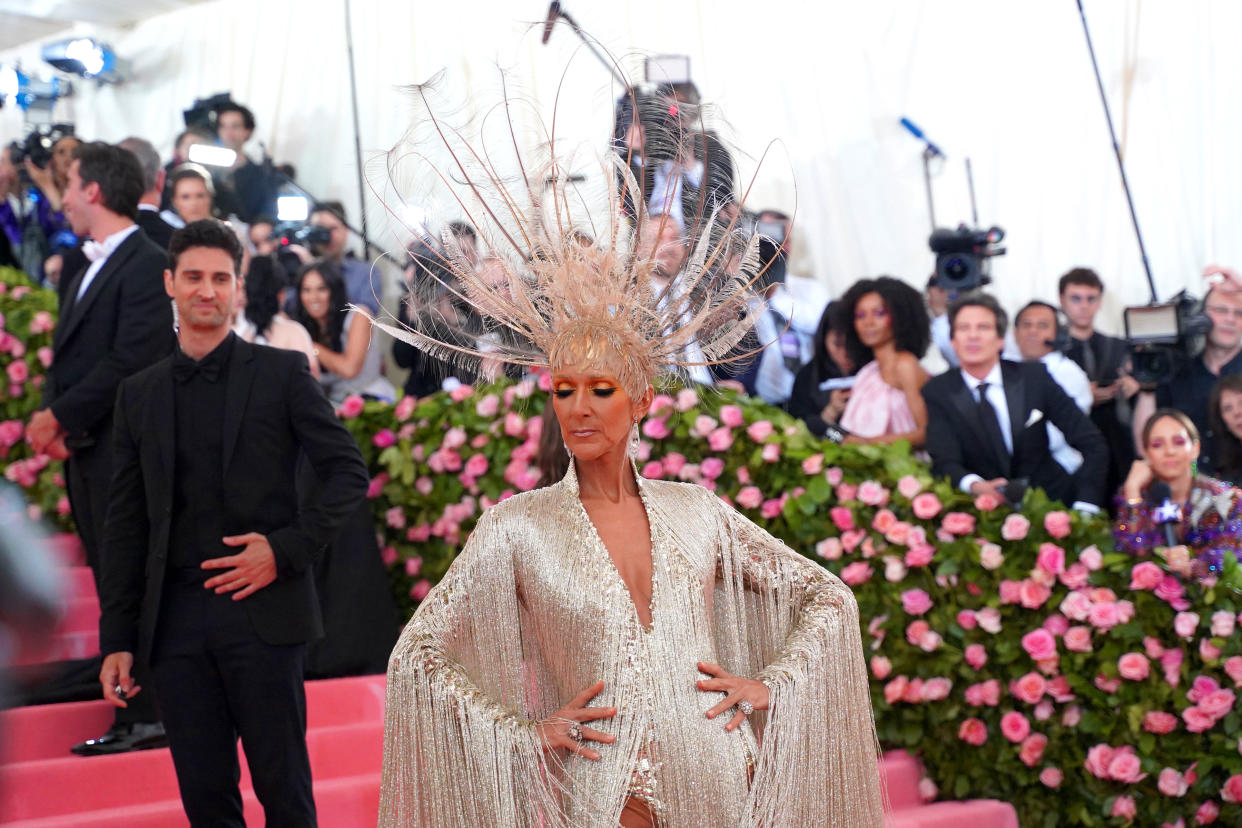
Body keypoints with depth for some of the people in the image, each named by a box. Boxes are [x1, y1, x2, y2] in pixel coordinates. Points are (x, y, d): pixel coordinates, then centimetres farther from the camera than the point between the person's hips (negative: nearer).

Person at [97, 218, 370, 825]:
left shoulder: (281, 373, 3)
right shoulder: (139, 394, 12)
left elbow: (348, 473, 1)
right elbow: (126, 525, 12)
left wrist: (287, 549, -12)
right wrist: (117, 640, 6)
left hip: (263, 611, -3)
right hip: (176, 619, 3)